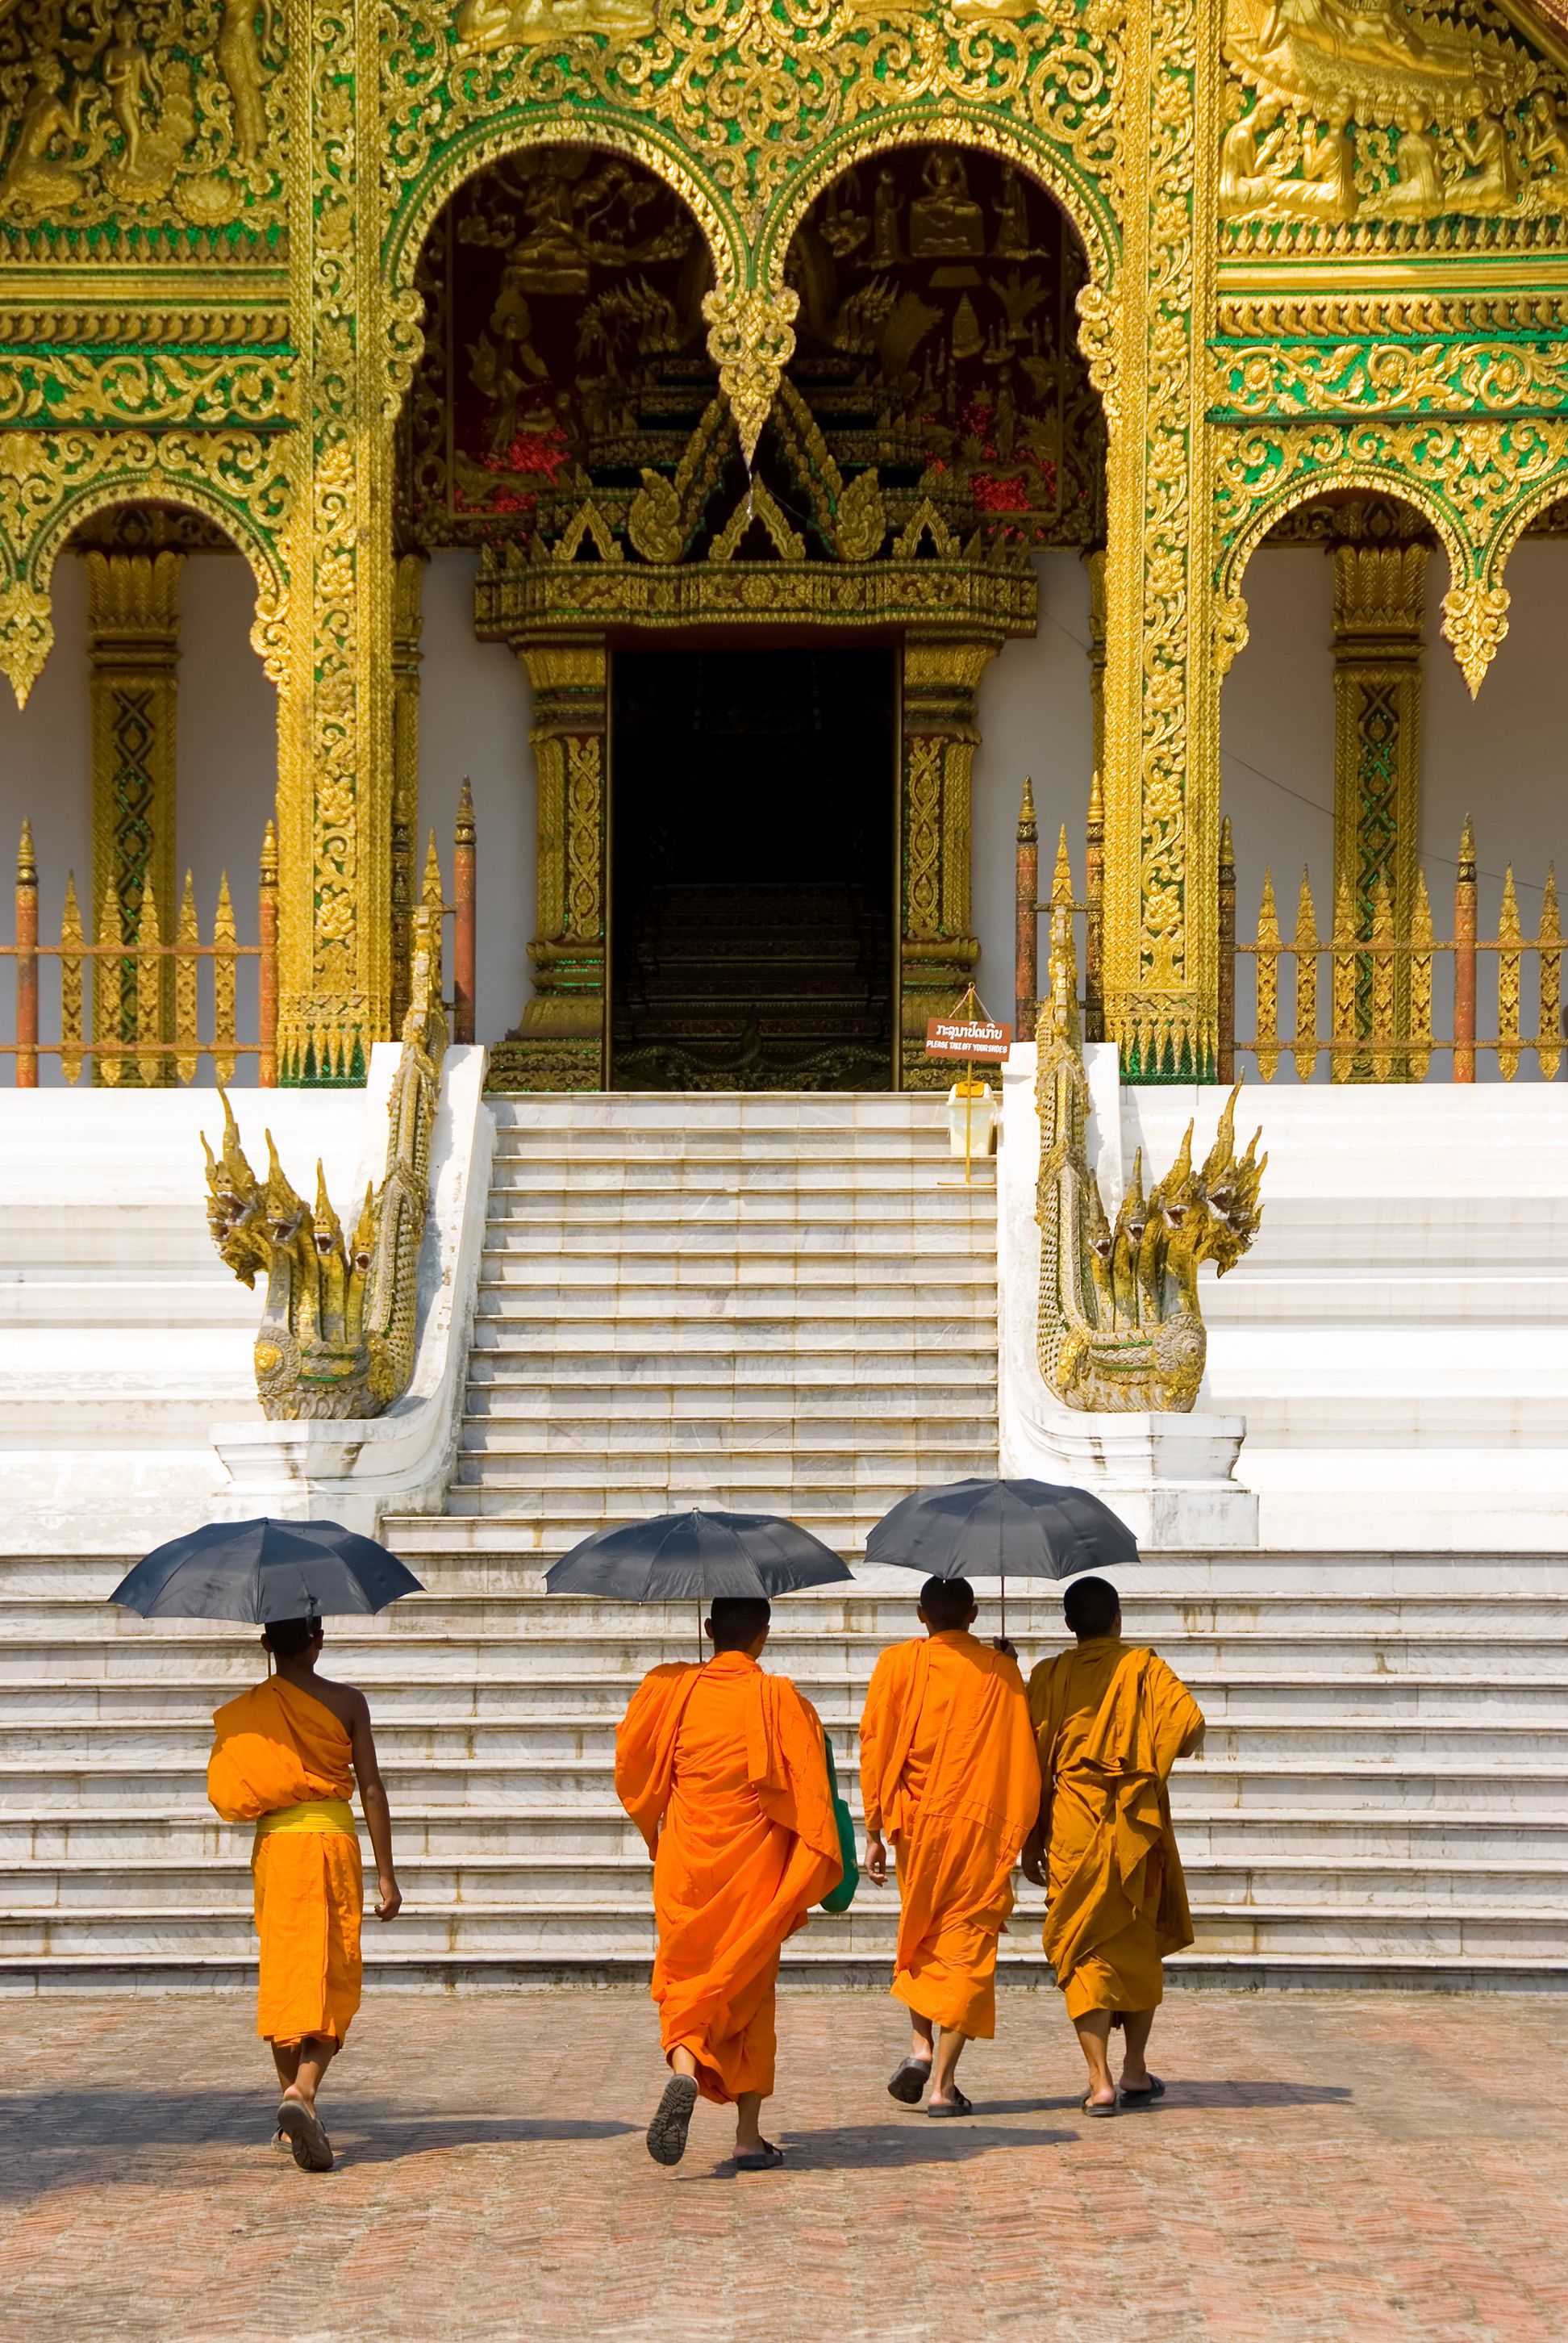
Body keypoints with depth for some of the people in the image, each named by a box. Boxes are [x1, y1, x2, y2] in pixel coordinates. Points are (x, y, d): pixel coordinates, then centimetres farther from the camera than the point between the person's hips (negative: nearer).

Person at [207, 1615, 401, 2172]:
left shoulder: (245, 1711, 4)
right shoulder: (346, 1703, -1)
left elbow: (230, 1793, 5)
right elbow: (372, 1789, -3)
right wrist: (386, 1875, 0)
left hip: (275, 1846, 2)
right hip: (335, 1842, -2)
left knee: (283, 1979, 12)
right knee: (332, 1984, 0)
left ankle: (294, 2120, 17)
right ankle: (304, 2089, -25)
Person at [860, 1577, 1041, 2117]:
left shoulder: (899, 1663, 2)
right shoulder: (1002, 1671, 4)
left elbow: (875, 1747, -2)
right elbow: (1023, 1757, 3)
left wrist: (874, 1832, 1)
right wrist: (1020, 1833, 11)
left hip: (918, 1823, 1)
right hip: (984, 1828, -1)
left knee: (919, 1935, 22)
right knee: (966, 1943, 2)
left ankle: (920, 2045, 4)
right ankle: (943, 2086, -3)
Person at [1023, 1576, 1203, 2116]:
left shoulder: (1050, 1675, 3)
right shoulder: (1143, 1666, 2)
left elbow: (1034, 1763, 0)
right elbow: (1191, 1723, -11)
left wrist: (1031, 1842, 7)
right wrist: (1162, 1754, 12)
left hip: (1072, 1826, -1)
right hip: (1136, 1825, 1)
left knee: (1084, 1951, 1)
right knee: (1140, 1947, 17)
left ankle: (1100, 2081, -9)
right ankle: (1135, 2071, 21)